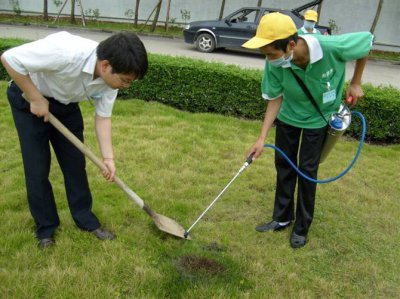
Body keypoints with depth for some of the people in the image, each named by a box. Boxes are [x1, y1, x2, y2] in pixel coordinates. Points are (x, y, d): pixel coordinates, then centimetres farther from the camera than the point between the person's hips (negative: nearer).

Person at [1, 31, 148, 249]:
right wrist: (36, 99, -26)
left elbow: (103, 117, -8)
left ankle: (86, 220, 22)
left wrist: (108, 158, -14)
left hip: (66, 105, 5)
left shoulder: (110, 78, -20)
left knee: (75, 164, 6)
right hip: (28, 100, -5)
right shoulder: (65, 52, -41)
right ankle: (45, 228, 16)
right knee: (37, 169, -2)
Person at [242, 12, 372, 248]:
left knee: (307, 169, -1)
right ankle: (282, 218, 28)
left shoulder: (333, 47, -37)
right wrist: (262, 138, -18)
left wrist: (356, 83, -9)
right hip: (288, 116, 3)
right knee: (283, 165, 10)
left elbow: (367, 40, -15)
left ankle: (302, 228, 16)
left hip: (318, 118, -2)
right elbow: (275, 99, -14)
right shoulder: (275, 63, -29)